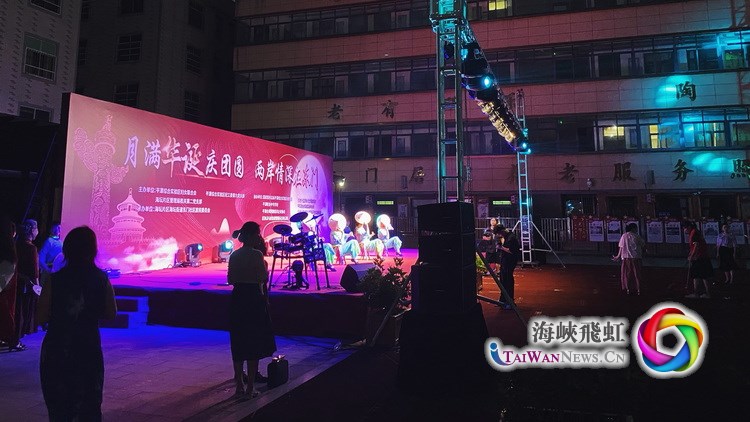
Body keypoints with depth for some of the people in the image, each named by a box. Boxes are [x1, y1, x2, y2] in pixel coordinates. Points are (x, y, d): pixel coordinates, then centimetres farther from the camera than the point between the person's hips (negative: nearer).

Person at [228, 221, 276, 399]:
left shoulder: (234, 255, 5)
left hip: (237, 299, 6)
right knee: (254, 343, 3)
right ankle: (250, 387, 6)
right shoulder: (256, 254, -13)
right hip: (254, 299, -6)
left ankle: (239, 385, 21)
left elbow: (230, 279, 10)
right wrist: (264, 262, 1)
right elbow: (263, 277, -13)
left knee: (238, 343, 14)